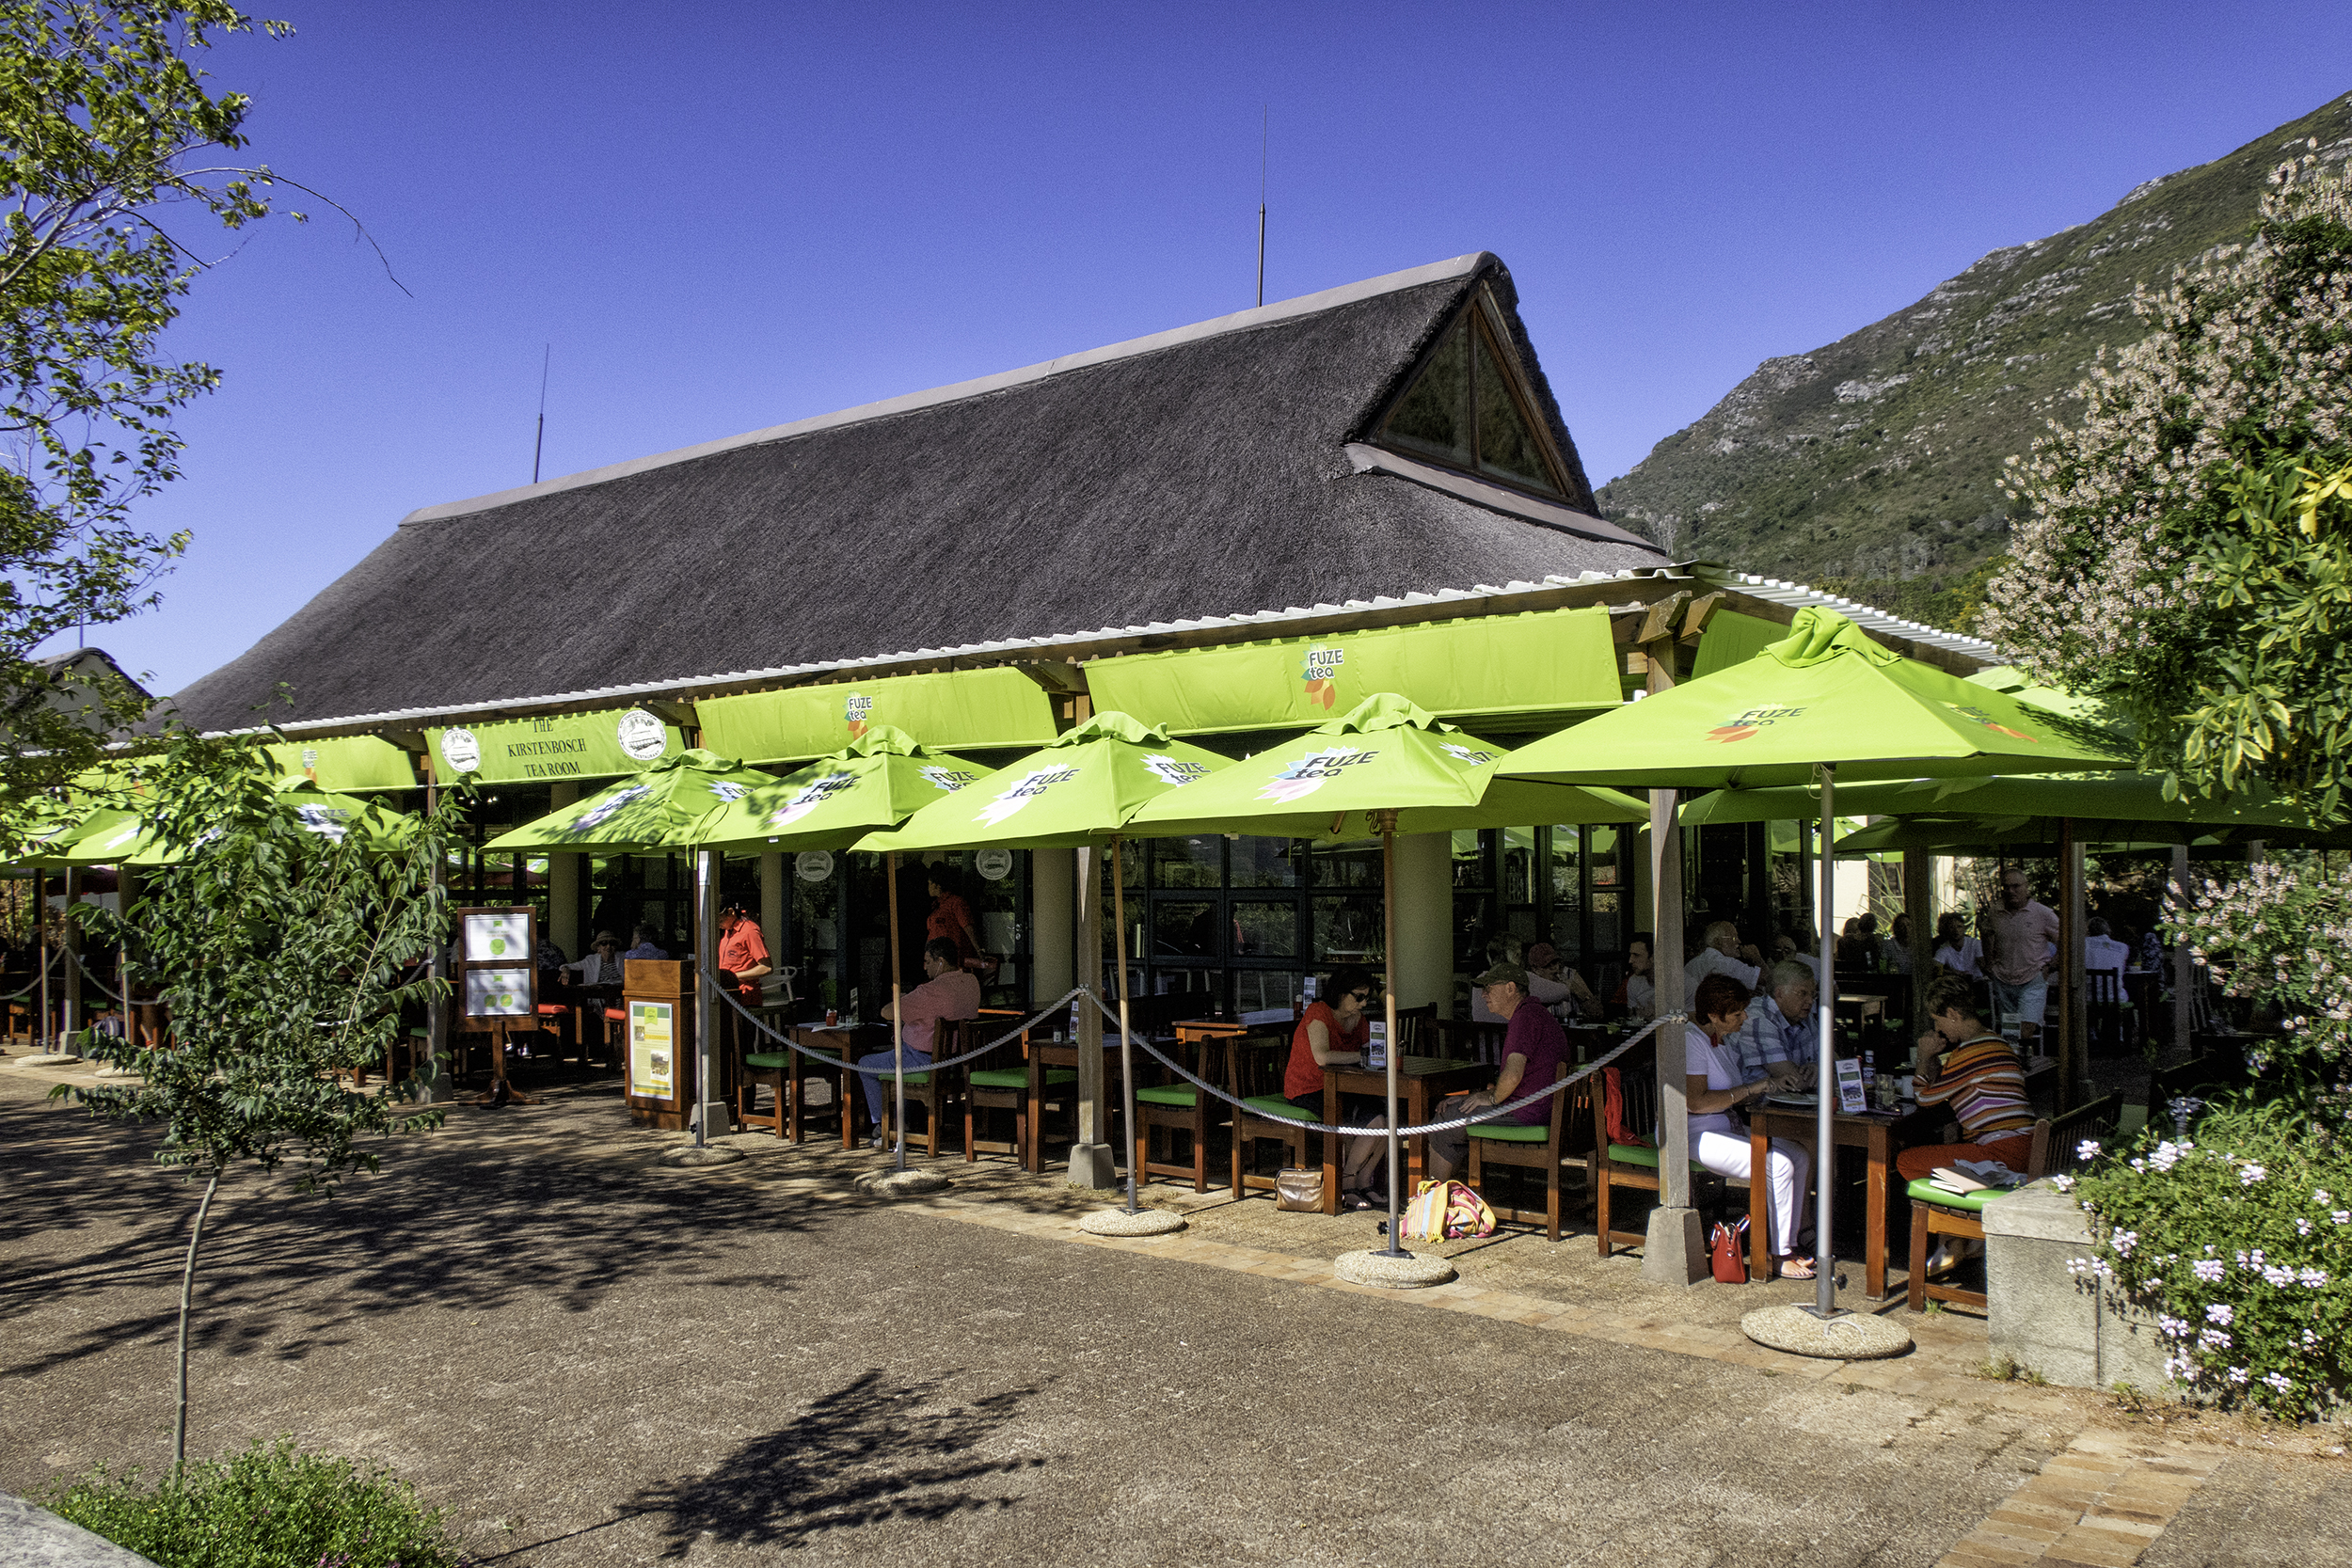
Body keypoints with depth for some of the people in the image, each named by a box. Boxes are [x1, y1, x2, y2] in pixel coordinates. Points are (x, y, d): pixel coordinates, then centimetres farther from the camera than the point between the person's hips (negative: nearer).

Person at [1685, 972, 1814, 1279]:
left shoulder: (1722, 1040, 13)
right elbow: (1696, 1102, -25)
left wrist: (1767, 1087, 2)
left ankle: (1792, 1239, 3)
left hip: (1727, 1126, 10)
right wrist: (1750, 1088, -19)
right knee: (1779, 1165, -22)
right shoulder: (1691, 1040, -17)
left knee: (1800, 1156, -4)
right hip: (1694, 1135, -10)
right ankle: (1781, 1256, -11)